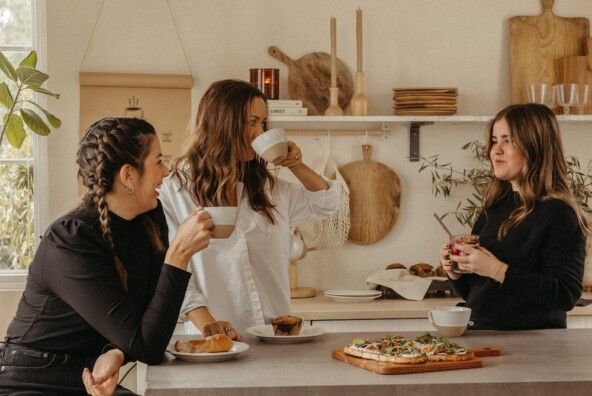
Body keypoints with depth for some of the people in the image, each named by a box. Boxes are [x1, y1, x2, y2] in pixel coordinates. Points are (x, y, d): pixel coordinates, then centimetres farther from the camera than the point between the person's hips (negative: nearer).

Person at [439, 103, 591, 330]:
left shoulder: (559, 213, -7)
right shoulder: (493, 209, 14)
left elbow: (566, 295, -16)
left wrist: (498, 270, -17)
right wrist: (455, 271, 3)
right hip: (481, 336, 6)